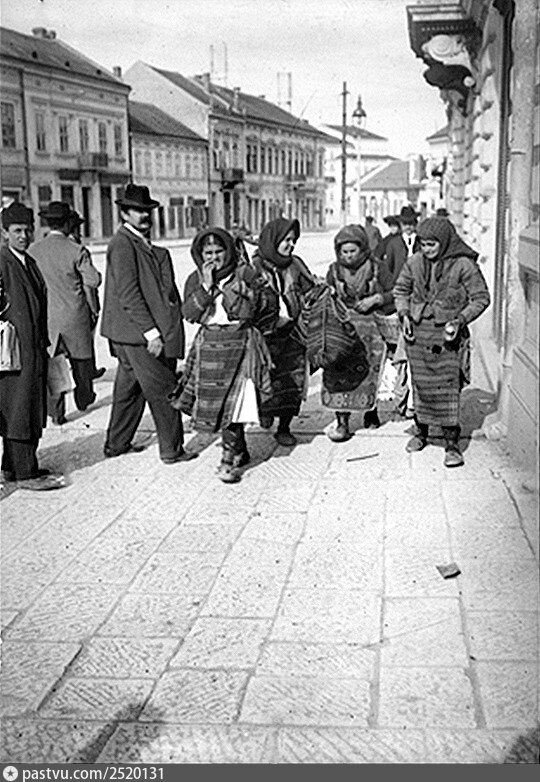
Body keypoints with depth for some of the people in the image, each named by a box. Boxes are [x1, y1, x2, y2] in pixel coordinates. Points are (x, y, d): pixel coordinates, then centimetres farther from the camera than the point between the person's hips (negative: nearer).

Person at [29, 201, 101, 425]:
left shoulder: (33, 250, -4)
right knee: (81, 356, 18)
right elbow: (93, 280, -12)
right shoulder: (76, 251, -13)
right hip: (75, 314, -2)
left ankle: (56, 411, 5)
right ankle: (83, 398, 34)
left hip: (47, 314, 2)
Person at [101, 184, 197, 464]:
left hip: (128, 335, 10)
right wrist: (151, 332, -22)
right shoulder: (122, 244, -14)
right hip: (138, 334, -10)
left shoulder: (143, 244, 15)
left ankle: (116, 443, 30)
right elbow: (128, 293, -20)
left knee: (129, 388, 18)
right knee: (163, 392, -2)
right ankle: (171, 450, 8)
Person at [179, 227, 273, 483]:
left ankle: (229, 460, 1)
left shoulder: (245, 274, -3)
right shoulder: (196, 279, 7)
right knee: (213, 402, 7)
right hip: (208, 345, 4)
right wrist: (206, 286, -14)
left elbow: (247, 311, -10)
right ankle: (240, 450, 27)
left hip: (239, 344, -4)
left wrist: (226, 289, -13)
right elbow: (188, 313, -7)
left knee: (233, 402, -9)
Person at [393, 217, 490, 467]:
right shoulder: (414, 262, 1)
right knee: (420, 384, 11)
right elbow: (400, 291, 15)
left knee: (447, 388, -6)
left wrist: (460, 320, -15)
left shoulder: (464, 265, -10)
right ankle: (421, 432, 29)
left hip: (447, 334, -4)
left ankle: (452, 444, 1)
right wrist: (404, 315, -1)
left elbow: (481, 298, -4)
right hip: (417, 332, 4)